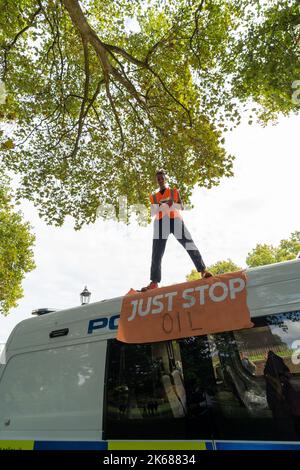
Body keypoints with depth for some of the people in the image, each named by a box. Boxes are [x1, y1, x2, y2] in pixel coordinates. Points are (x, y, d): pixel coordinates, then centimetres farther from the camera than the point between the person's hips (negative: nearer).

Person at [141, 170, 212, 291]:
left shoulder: (174, 191, 18)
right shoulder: (153, 196, 21)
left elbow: (181, 207, 7)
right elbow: (152, 213, 10)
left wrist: (171, 204, -13)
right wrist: (158, 205, -9)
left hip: (175, 220, -1)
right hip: (160, 223, 1)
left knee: (190, 245, -14)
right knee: (156, 253, -7)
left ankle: (203, 270, -10)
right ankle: (154, 282, -9)